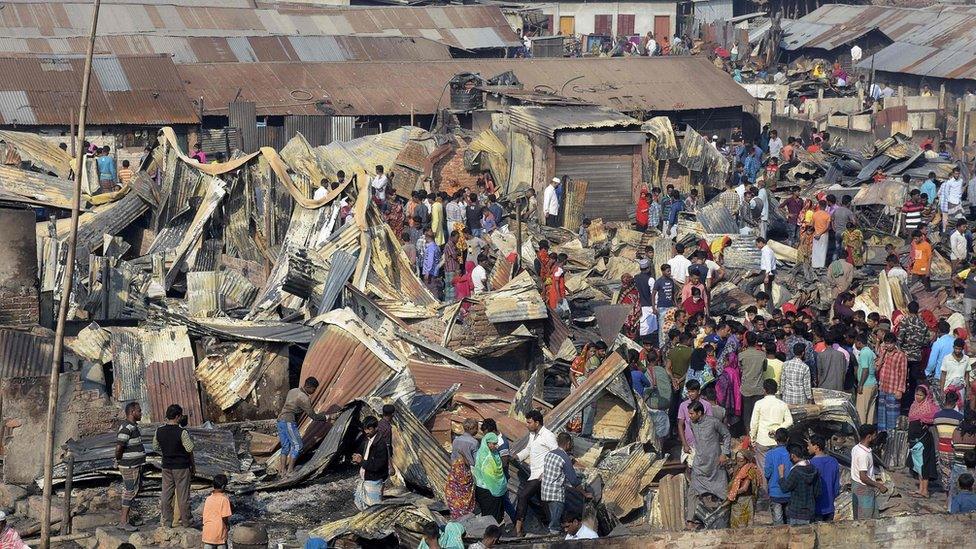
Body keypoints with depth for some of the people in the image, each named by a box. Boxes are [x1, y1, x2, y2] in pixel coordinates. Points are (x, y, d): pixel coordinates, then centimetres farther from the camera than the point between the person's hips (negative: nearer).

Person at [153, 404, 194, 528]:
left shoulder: (159, 431, -3)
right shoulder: (182, 432, -18)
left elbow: (156, 447, 9)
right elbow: (190, 450, -11)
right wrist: (193, 466, 2)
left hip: (166, 466, 4)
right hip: (182, 467, -4)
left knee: (166, 495, 10)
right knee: (183, 495, 5)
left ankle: (166, 523, 13)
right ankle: (185, 523, 13)